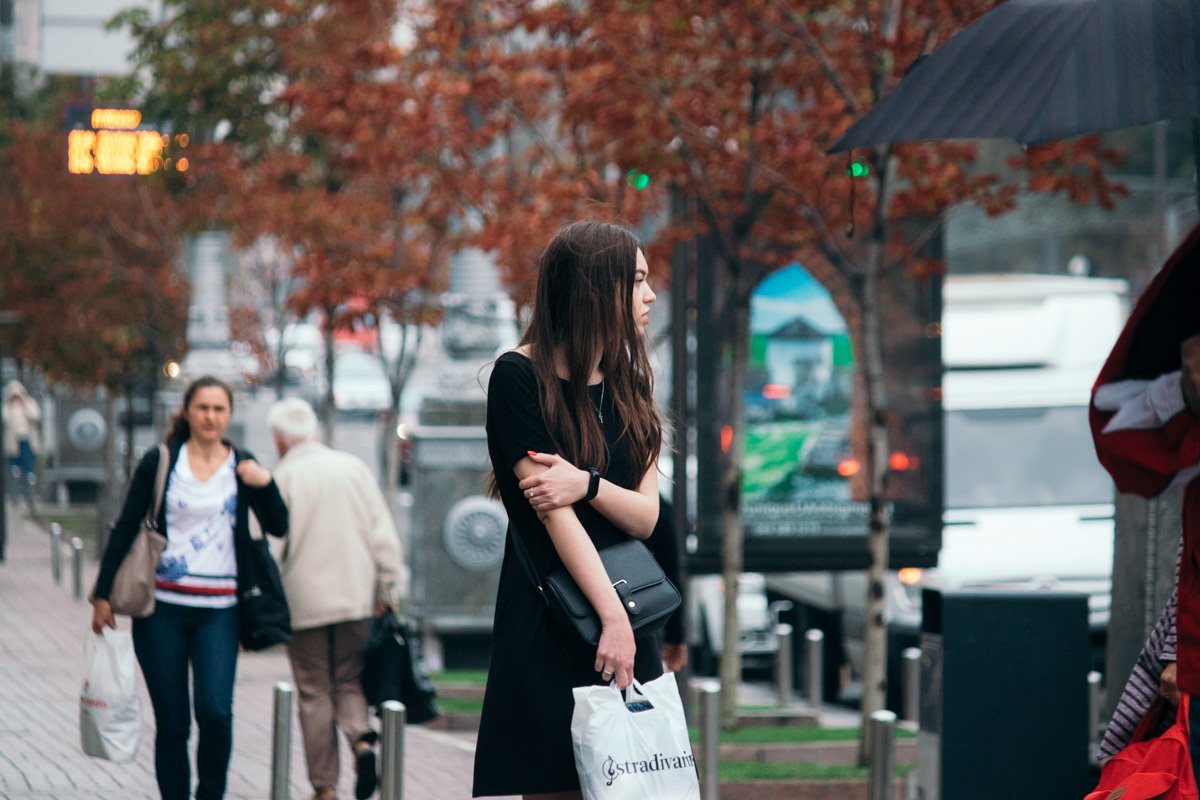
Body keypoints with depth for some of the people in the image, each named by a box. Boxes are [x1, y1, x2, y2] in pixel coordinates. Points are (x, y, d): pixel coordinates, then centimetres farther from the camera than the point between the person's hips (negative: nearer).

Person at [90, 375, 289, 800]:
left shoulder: (241, 467, 7)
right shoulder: (159, 463, 4)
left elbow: (278, 527, 6)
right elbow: (125, 529, 6)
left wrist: (266, 485, -12)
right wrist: (103, 594, 3)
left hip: (218, 610, 0)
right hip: (162, 607, 0)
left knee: (215, 712, -16)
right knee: (171, 723, 2)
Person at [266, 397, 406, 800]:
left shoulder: (283, 478, -7)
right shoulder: (355, 468, 5)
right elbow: (383, 533, 4)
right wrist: (388, 589, 11)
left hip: (304, 603, -3)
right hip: (356, 597, 3)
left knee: (315, 693, 5)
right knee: (349, 681, 14)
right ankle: (362, 739, -15)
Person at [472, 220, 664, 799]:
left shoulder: (628, 385, 14)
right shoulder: (519, 377, -6)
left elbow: (646, 514, 5)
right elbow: (551, 509, -13)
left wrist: (589, 485, -16)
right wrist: (612, 616, -20)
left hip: (625, 610, 6)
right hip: (548, 617, -6)